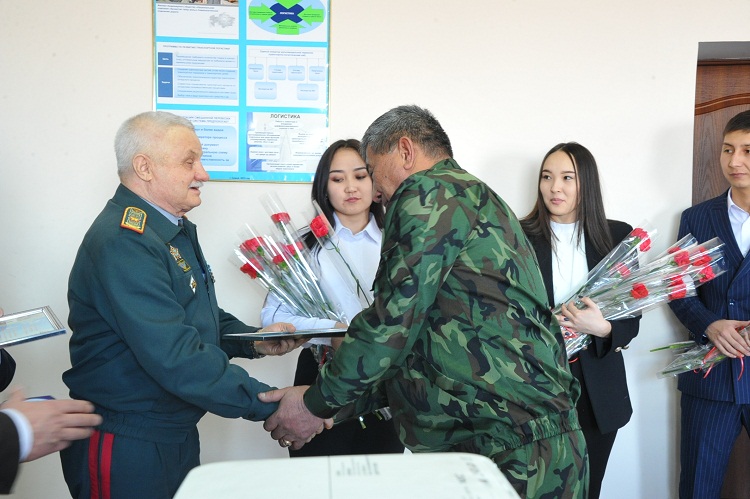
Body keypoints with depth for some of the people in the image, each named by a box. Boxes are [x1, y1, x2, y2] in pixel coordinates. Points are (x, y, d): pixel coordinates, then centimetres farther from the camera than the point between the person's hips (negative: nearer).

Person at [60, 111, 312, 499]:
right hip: (127, 447, -9)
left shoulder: (173, 230, 11)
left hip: (177, 435, 9)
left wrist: (253, 341, 1)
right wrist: (273, 405, -28)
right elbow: (174, 356, -31)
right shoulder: (124, 242, -24)